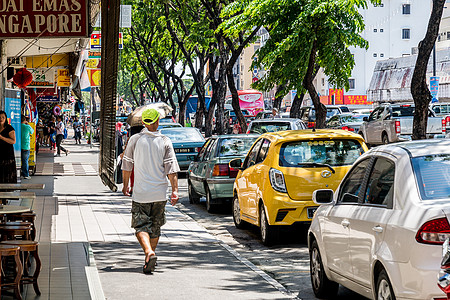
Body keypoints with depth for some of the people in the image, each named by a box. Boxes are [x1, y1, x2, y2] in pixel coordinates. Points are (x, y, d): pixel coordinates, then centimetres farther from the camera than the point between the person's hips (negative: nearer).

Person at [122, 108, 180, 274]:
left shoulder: (135, 139, -2)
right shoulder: (165, 142, 0)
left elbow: (127, 165, 5)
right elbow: (171, 168, -6)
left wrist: (125, 185, 18)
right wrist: (175, 190, -4)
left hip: (140, 192, -2)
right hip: (159, 192, 2)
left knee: (141, 226, -3)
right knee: (155, 226, 16)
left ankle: (149, 252, -27)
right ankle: (151, 256, 23)